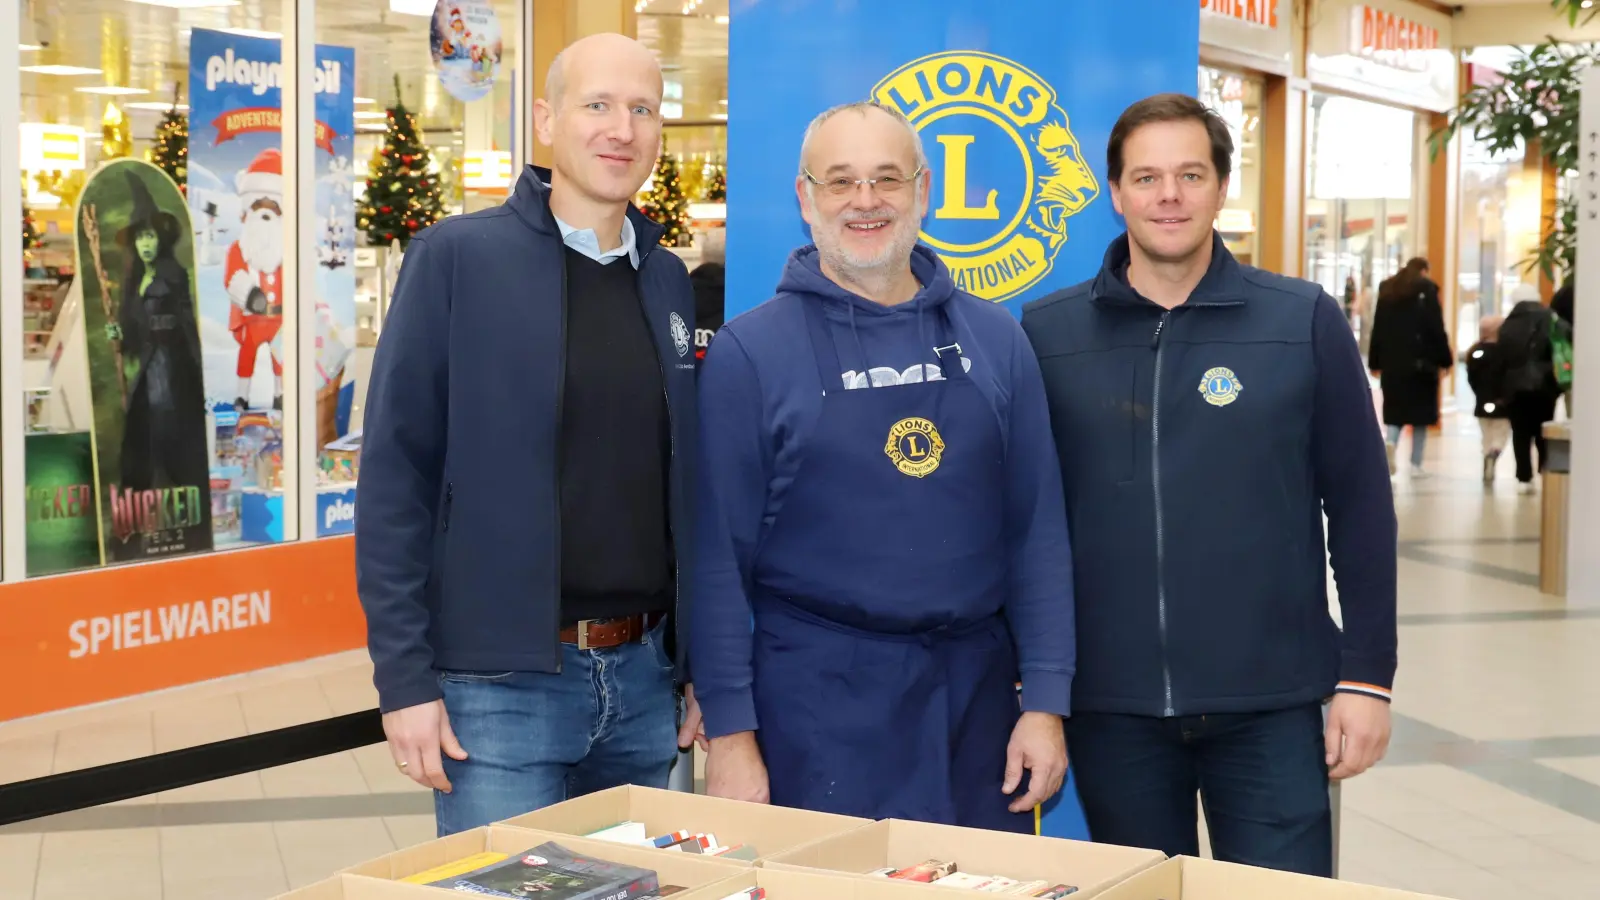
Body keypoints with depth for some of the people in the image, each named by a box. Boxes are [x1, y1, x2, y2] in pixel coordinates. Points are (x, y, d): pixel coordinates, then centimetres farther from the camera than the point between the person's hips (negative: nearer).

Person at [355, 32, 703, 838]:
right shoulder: (456, 258, -6)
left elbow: (685, 484, 13)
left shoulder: (667, 280, 10)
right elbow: (395, 475, -8)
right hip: (500, 680, -5)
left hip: (644, 675, 5)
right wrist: (404, 676, -12)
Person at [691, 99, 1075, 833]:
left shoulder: (994, 339, 5)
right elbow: (719, 554, -4)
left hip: (977, 695, 3)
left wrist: (1046, 700, 1)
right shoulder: (749, 352, -4)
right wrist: (728, 731, -7)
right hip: (817, 703, -3)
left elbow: (1037, 530, 6)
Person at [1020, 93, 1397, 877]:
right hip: (1109, 705, 1)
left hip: (1269, 704, -1)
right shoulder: (1046, 332, 1)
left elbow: (1360, 506, 1)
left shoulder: (1305, 321, -1)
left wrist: (1366, 675, -2)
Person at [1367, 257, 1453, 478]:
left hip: (1392, 362, 4)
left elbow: (1378, 329, 11)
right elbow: (1436, 329, -8)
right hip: (1421, 362, -4)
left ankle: (1390, 442, -21)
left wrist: (1375, 362, 13)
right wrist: (1445, 359, -2)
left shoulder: (1387, 290, 10)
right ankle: (1416, 465, 4)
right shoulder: (1427, 289, -4)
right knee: (1420, 410, 6)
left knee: (1395, 409, 9)